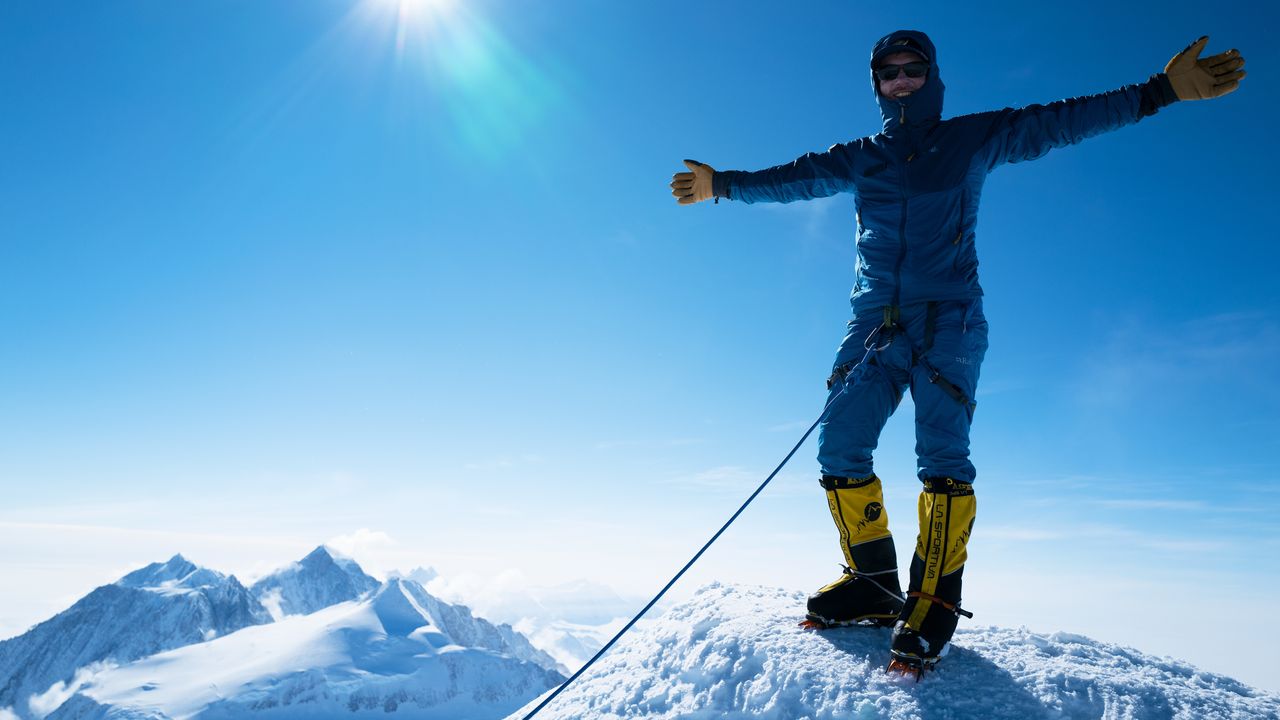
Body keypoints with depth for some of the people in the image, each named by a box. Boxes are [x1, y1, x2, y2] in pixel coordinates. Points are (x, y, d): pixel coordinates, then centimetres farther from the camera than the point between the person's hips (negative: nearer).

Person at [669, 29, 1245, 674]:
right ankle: (873, 582, 1)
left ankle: (935, 598, -8)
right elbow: (794, 179, 23)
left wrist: (1161, 90, -1)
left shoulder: (972, 140, 12)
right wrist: (724, 185, 23)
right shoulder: (859, 159, 19)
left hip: (948, 321, -3)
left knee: (941, 457, -17)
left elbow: (1061, 122, 6)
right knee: (839, 443, -11)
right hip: (874, 323, 3)